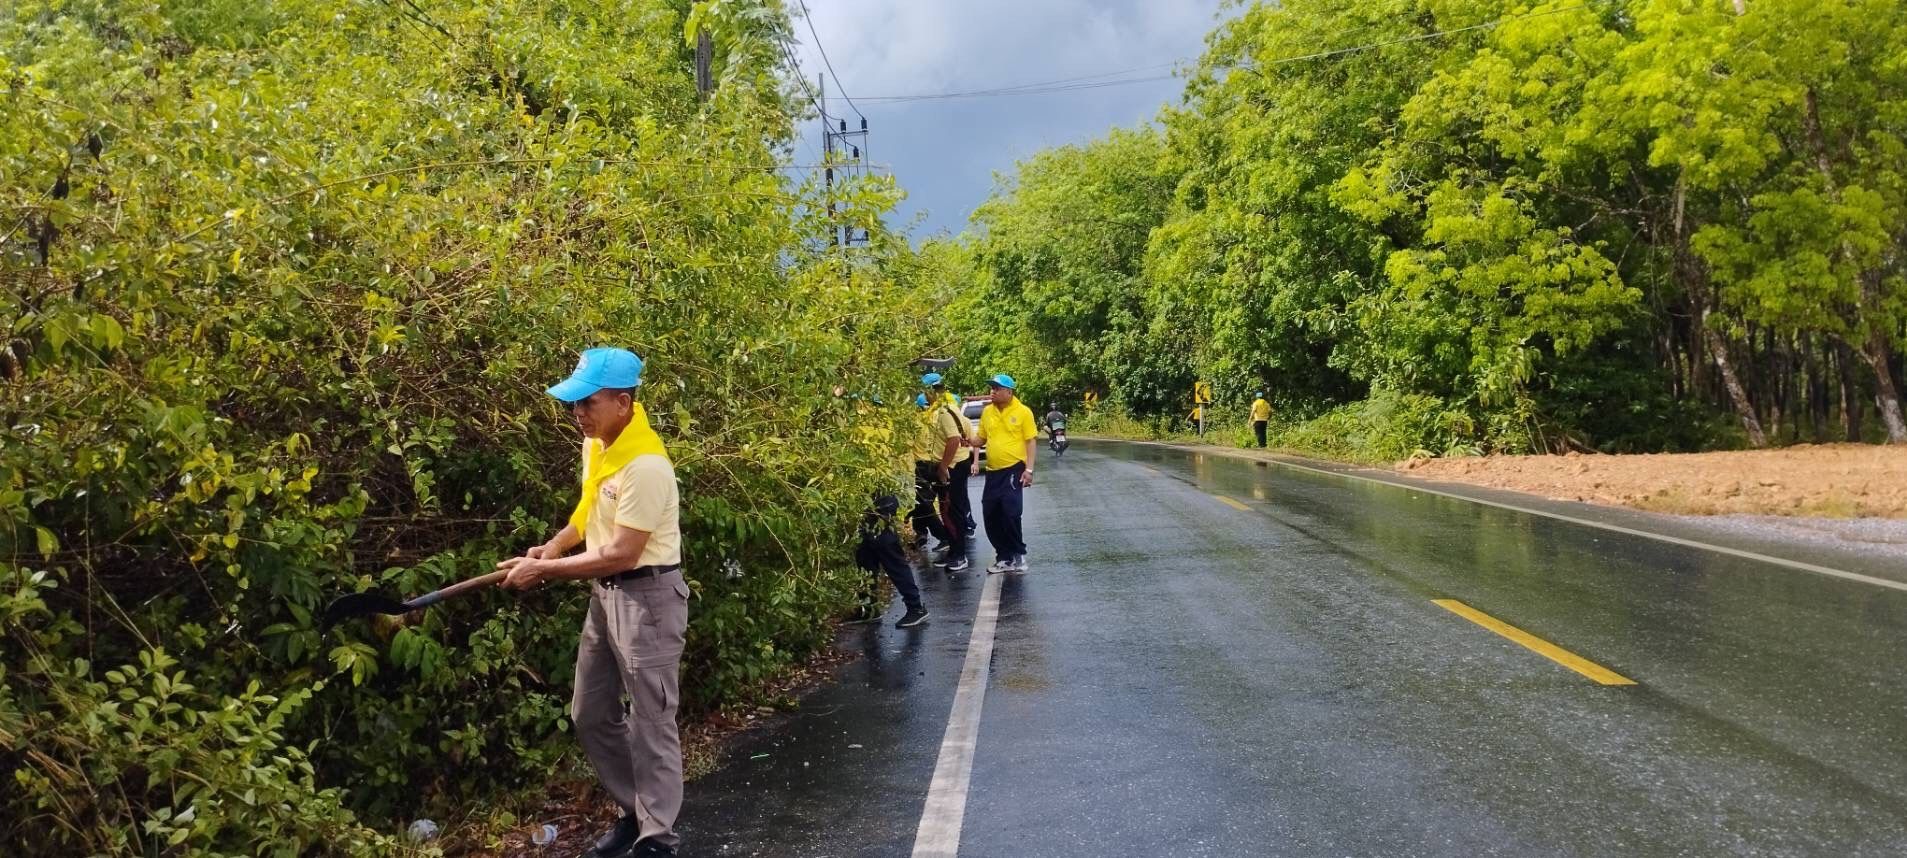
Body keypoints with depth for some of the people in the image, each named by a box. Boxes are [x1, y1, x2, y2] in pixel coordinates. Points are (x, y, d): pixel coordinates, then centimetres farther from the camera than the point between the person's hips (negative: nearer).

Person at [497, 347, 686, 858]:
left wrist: (544, 571, -17)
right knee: (591, 715, 16)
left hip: (647, 596, -10)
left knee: (650, 724, -2)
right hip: (606, 593, 10)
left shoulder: (645, 466, -24)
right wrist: (555, 546, 5)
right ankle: (635, 811, 31)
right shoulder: (596, 445, 4)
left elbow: (621, 555, -24)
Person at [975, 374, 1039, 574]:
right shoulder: (987, 412, 9)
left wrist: (1029, 469, -13)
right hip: (993, 471, 6)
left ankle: (1017, 554, 6)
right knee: (990, 514, 5)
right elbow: (982, 438, 16)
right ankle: (1004, 556, 17)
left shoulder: (1023, 412, -5)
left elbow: (1031, 441, -5)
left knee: (1010, 512, -11)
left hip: (1014, 469, -6)